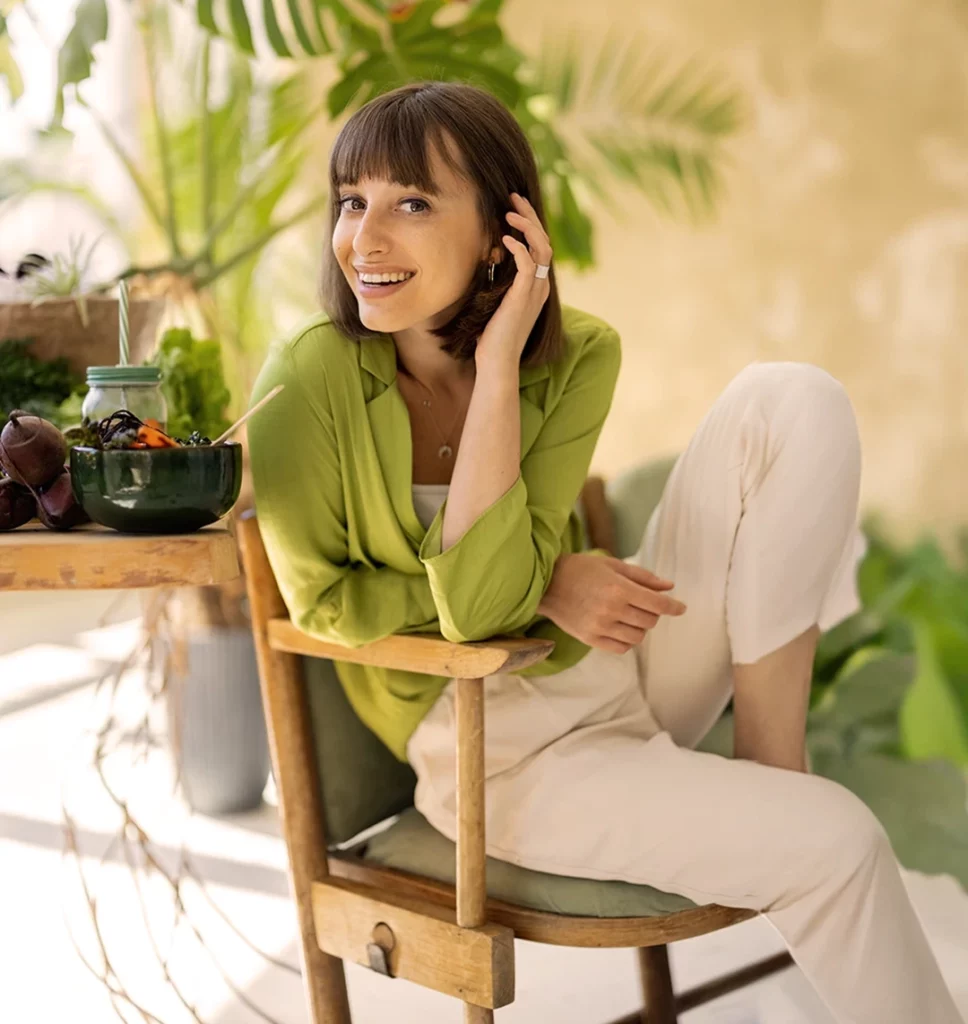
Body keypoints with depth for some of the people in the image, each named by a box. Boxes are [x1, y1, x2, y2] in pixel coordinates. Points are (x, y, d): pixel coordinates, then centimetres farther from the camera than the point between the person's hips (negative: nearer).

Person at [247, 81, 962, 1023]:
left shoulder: (576, 357, -9)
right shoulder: (309, 380, -17)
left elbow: (483, 598, -19)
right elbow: (320, 597, -9)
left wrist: (497, 366, -25)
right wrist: (539, 588, -17)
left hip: (624, 669, 4)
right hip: (495, 747, -4)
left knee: (792, 402, -14)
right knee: (832, 841, -24)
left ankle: (774, 772, -11)